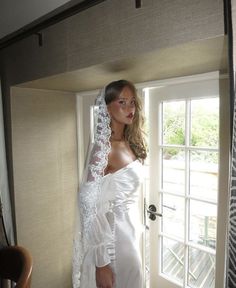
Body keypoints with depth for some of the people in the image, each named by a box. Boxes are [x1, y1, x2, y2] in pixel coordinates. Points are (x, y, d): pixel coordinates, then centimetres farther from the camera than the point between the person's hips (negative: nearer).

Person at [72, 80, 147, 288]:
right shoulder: (102, 148, -23)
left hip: (130, 232, 8)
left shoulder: (130, 143, 2)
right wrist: (101, 262, -19)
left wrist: (134, 232, 16)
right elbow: (90, 207, -23)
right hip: (112, 238, -8)